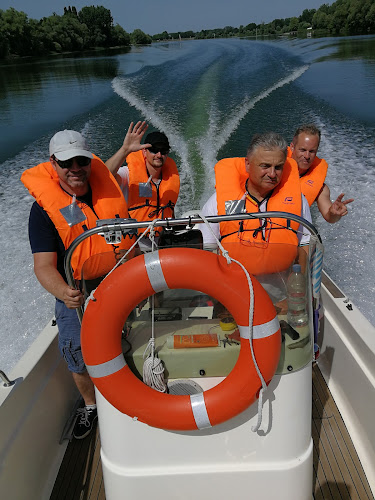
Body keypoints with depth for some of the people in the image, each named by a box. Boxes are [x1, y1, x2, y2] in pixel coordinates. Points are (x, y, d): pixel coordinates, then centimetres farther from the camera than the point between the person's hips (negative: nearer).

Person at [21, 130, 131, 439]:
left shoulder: (108, 185, -3)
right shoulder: (45, 207, -14)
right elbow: (44, 265, -22)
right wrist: (62, 292, -39)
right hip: (77, 296, -3)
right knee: (80, 358, 5)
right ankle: (90, 405, 39)